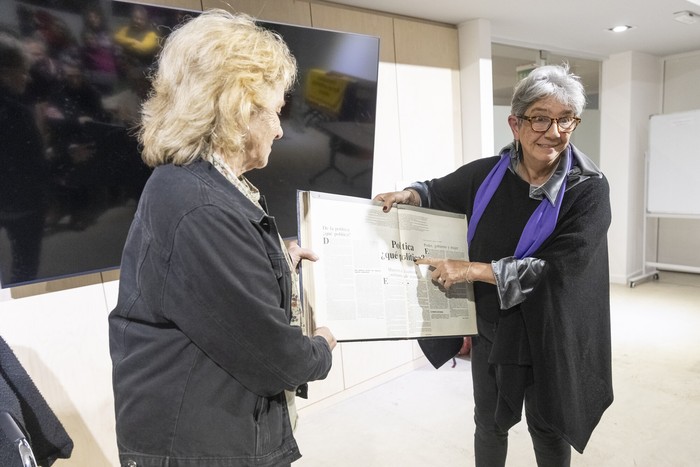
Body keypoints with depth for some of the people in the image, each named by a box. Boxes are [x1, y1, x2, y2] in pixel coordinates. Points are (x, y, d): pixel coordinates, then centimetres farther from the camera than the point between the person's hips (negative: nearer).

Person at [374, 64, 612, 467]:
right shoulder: (487, 174, -8)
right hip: (490, 329, 3)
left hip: (548, 338, -2)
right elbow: (439, 192, 9)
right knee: (489, 426, 21)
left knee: (548, 432, 19)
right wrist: (409, 195, -14)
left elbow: (558, 268, -23)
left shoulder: (588, 189, -16)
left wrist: (470, 270, -27)